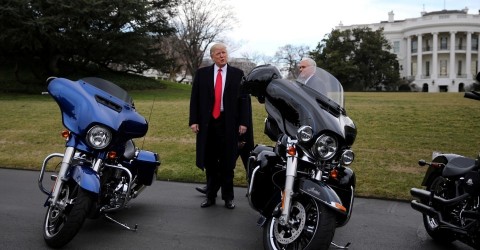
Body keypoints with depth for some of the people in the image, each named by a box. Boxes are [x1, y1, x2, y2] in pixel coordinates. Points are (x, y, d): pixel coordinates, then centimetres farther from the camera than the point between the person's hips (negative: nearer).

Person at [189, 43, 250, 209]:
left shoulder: (237, 74, 3)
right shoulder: (202, 73, 6)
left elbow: (243, 99, 1)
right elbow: (194, 98, 5)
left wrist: (243, 122, -6)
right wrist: (193, 121, -3)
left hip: (229, 123, -1)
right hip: (207, 123, 1)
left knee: (228, 162, 6)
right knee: (210, 162, 9)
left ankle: (228, 197, 18)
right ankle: (211, 196, 21)